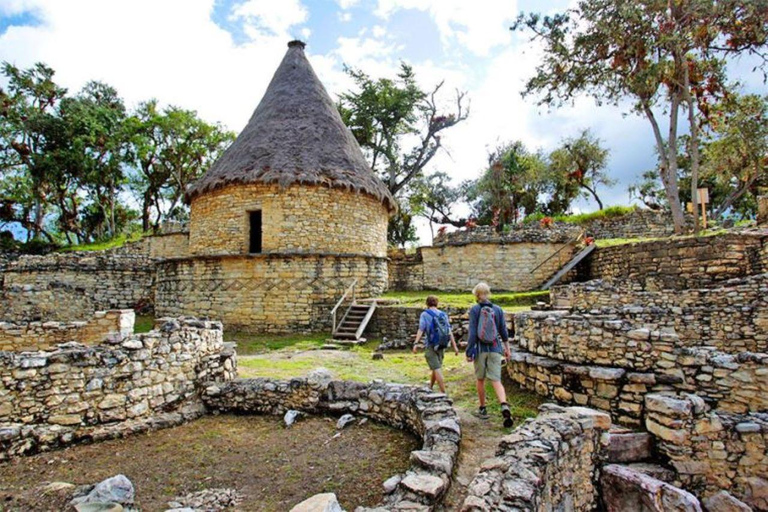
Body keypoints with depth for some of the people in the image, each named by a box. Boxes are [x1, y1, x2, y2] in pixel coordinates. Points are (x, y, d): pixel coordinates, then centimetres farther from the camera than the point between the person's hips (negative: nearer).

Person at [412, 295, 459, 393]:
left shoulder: (425, 314, -5)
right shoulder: (443, 314, 7)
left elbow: (421, 330, -16)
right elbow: (450, 332, 1)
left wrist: (416, 343, -21)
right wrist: (455, 346, -1)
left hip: (430, 346, -5)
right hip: (441, 346, 5)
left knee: (437, 369, -4)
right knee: (435, 367, 20)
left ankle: (443, 392, -9)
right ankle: (430, 387, 37)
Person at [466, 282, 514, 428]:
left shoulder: (474, 310, -7)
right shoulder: (498, 309, 2)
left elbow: (472, 332, -11)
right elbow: (503, 331, 6)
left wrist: (469, 351, -7)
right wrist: (507, 348, 18)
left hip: (480, 349, -2)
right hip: (495, 349, 2)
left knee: (480, 379, 15)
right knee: (496, 380, 1)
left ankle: (483, 409, 25)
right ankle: (504, 406, -22)